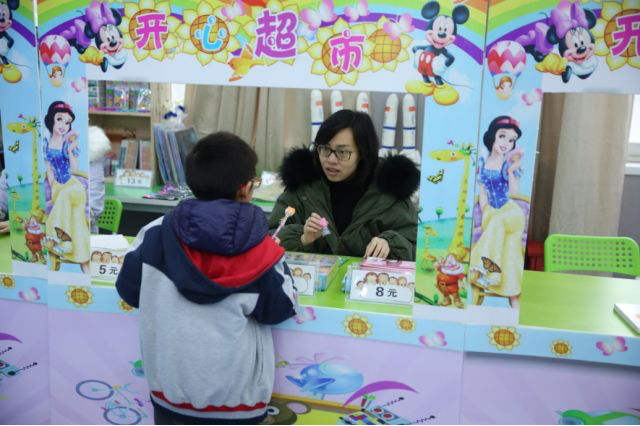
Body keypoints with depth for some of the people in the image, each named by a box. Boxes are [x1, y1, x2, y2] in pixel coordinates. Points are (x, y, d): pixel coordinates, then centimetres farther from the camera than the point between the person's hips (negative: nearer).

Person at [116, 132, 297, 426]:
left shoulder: (157, 233, -10)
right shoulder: (260, 251, -15)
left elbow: (128, 289, 3)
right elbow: (279, 310, -3)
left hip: (172, 387, 2)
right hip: (235, 394, -2)